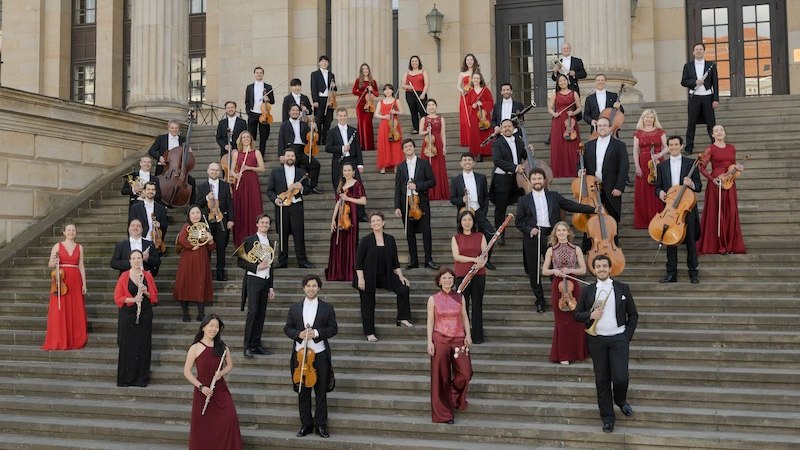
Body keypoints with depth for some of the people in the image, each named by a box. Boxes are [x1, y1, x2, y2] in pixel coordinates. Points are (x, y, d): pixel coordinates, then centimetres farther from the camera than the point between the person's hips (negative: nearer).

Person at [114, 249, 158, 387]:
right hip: (128, 315, -2)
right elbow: (117, 297, -4)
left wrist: (146, 293, -8)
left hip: (144, 315, 2)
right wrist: (133, 299, -16)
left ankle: (141, 378, 10)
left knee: (143, 346, 1)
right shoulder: (124, 276, 0)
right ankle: (125, 378, 8)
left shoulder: (147, 275, 7)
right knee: (127, 346, -2)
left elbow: (154, 296, 11)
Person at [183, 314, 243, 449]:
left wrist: (221, 373, -8)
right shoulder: (195, 348, -6)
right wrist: (201, 387, -15)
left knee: (230, 419, -11)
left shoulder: (222, 346, 3)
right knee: (202, 425, 2)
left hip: (220, 390, 2)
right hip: (203, 391, -2)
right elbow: (186, 372, -5)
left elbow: (230, 365, 13)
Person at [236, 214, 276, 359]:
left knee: (261, 314, 5)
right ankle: (248, 346, -7)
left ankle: (256, 344, 11)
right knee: (253, 312, -12)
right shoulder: (249, 240, -2)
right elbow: (240, 261, -7)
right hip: (253, 280, -6)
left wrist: (271, 287, 16)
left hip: (265, 281, 6)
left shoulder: (270, 243, 15)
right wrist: (257, 267, -17)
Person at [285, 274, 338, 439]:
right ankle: (306, 424, 18)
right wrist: (298, 334, -11)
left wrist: (317, 333, -15)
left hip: (320, 353, -2)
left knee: (321, 392, 4)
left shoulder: (327, 308, 2)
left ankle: (321, 425, 14)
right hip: (300, 354, 2)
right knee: (303, 391, 8)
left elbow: (333, 328, 0)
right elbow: (287, 328, 9)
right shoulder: (294, 308, 8)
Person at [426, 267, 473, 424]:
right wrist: (429, 341, -5)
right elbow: (430, 321, 2)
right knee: (441, 377, 1)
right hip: (440, 340, -2)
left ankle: (456, 398, 27)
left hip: (459, 340, 2)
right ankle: (443, 414, 11)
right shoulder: (433, 299, 2)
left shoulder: (460, 298, 7)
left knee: (465, 373, -4)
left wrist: (468, 335, -2)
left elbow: (465, 317, 11)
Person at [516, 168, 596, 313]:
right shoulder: (524, 200, 8)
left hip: (550, 235, 0)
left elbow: (572, 206, 9)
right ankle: (539, 301, 19)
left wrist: (593, 209, 3)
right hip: (532, 237, 0)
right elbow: (518, 221, 9)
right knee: (533, 271, 4)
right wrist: (529, 229, -10)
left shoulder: (554, 196, 10)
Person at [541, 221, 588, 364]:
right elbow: (544, 271, 6)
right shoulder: (551, 250, 5)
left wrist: (570, 270, -13)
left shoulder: (576, 249, 5)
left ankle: (577, 352, 14)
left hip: (573, 285, 0)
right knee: (561, 321, 1)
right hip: (558, 286, 0)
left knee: (576, 320, 0)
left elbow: (583, 270, 4)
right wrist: (554, 271, -13)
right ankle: (563, 355, 7)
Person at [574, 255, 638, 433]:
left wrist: (628, 336, -1)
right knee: (602, 380, 5)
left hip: (618, 339, -1)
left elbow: (633, 315, 8)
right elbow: (577, 315, 8)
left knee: (620, 377, -8)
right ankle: (607, 417, 18)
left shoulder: (623, 288, 4)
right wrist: (590, 315, -12)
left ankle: (620, 400, 26)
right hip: (597, 340, 1)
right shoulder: (587, 291, 5)